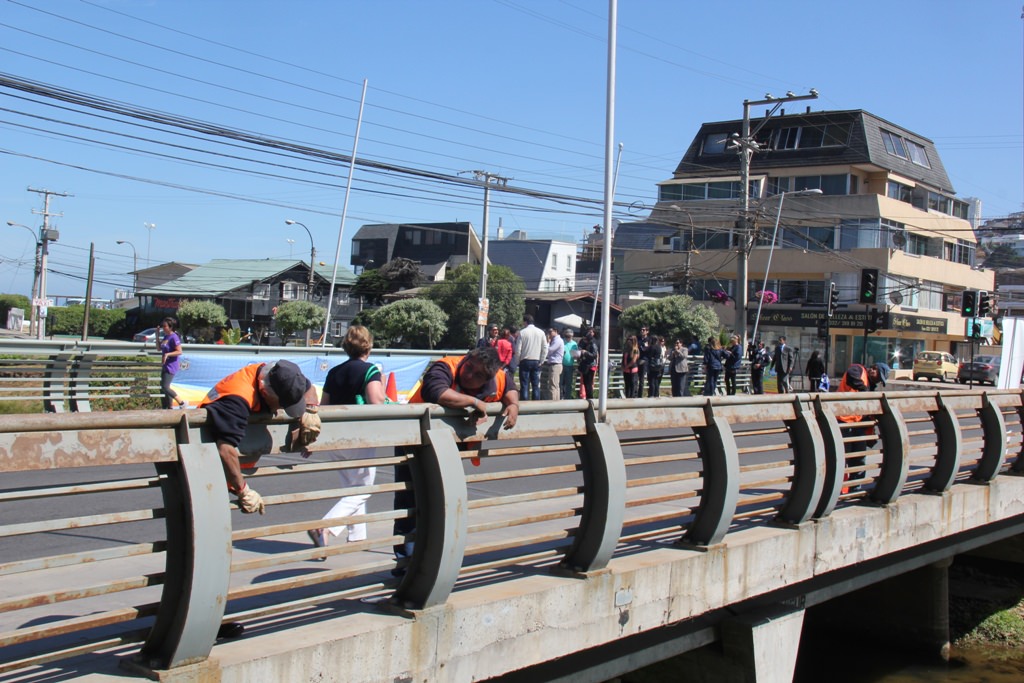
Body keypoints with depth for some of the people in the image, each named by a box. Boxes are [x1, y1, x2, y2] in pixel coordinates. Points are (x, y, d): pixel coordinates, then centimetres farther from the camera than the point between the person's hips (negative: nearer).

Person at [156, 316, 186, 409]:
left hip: (171, 366, -10)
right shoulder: (165, 337, 11)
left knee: (165, 387, -15)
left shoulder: (174, 337, -15)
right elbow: (159, 348, 18)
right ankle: (169, 407, 18)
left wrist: (167, 354, -29)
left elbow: (179, 352, -19)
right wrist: (157, 335, 9)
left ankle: (181, 403, -8)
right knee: (162, 387, 12)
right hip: (165, 365, 10)